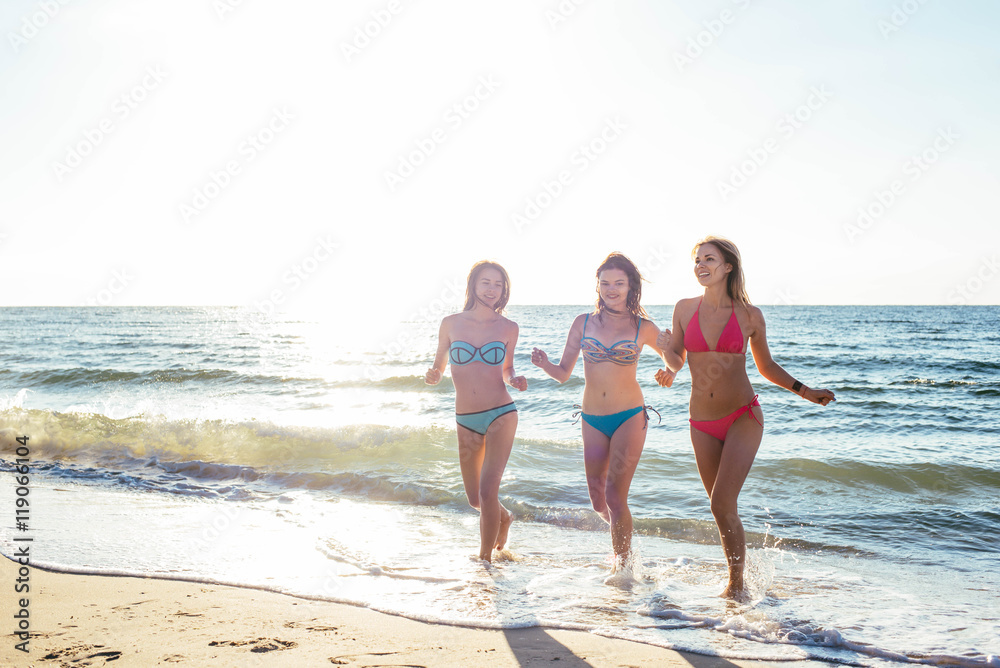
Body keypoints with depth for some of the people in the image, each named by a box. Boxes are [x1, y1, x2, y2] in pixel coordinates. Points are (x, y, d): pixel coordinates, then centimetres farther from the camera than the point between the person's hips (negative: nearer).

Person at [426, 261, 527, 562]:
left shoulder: (508, 328, 1)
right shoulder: (451, 324, 1)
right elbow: (438, 367, 10)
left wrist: (515, 380, -7)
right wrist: (432, 376, -12)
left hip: (501, 415, -2)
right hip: (466, 421, 3)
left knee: (488, 490, -13)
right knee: (475, 499, 13)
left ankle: (484, 559, 2)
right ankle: (504, 517, 47)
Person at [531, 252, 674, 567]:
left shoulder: (642, 327, -1)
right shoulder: (584, 323, 3)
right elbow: (563, 373, 5)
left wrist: (670, 372, -9)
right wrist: (544, 364, -17)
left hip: (629, 418, -3)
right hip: (592, 420, 3)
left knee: (615, 497, -10)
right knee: (598, 500, 8)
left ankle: (622, 567, 7)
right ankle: (624, 542, 39)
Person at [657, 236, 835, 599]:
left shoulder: (749, 315, -3)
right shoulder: (685, 309, 1)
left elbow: (766, 366, 11)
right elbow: (676, 364, 7)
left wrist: (805, 391, 1)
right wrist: (665, 348, -14)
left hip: (743, 417, -3)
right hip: (702, 423, 3)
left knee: (722, 504, -14)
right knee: (722, 507, 10)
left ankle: (736, 584, 6)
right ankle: (737, 579, 30)